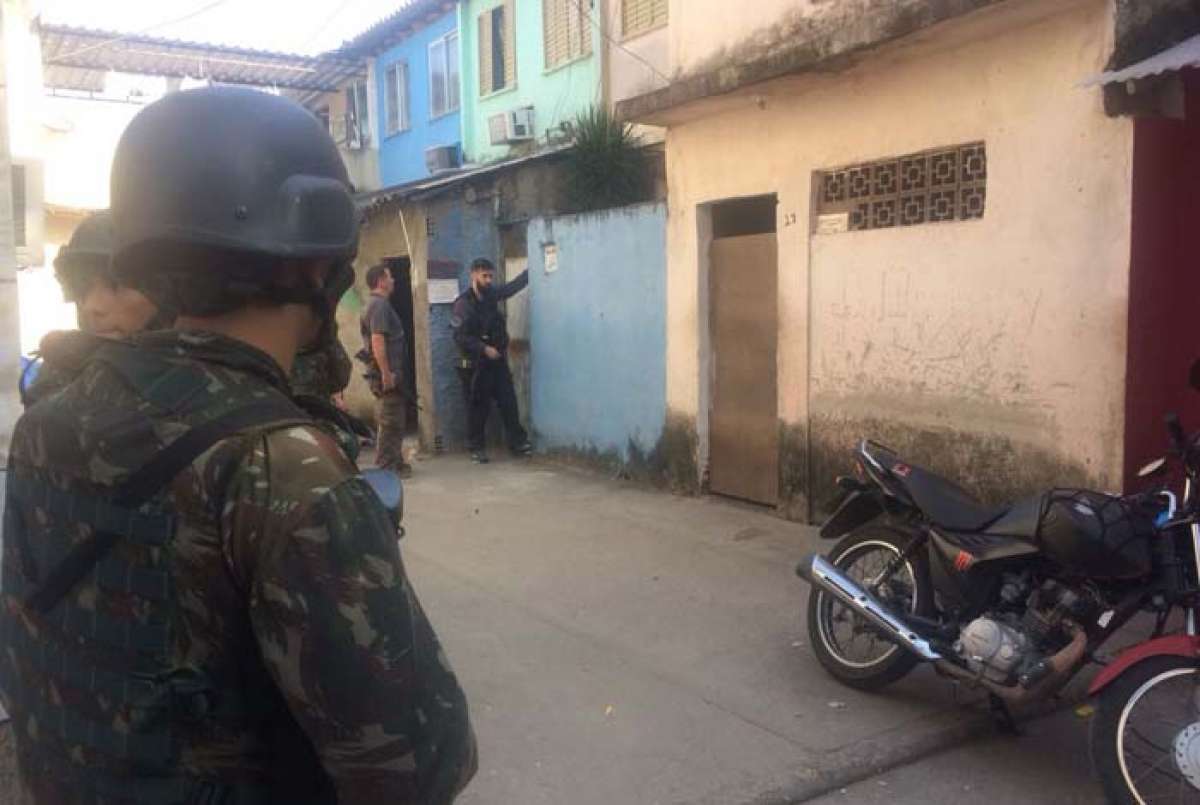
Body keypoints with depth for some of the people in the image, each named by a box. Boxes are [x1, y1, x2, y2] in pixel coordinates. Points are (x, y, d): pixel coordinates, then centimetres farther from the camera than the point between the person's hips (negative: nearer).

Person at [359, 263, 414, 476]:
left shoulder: (379, 304, 17)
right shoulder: (380, 305, -15)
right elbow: (377, 340, -24)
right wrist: (386, 373, -25)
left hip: (389, 372, 10)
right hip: (386, 372, -10)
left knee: (395, 420, 16)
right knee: (391, 422, -5)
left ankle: (395, 463, 23)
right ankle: (387, 468, 0)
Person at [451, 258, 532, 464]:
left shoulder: (492, 294, 6)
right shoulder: (463, 303, -14)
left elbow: (514, 286, 20)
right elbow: (460, 336, -19)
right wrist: (484, 349, -22)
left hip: (498, 361, 6)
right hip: (475, 364, -6)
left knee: (509, 402, 7)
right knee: (478, 406, 1)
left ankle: (517, 442, 14)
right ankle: (476, 448, 11)